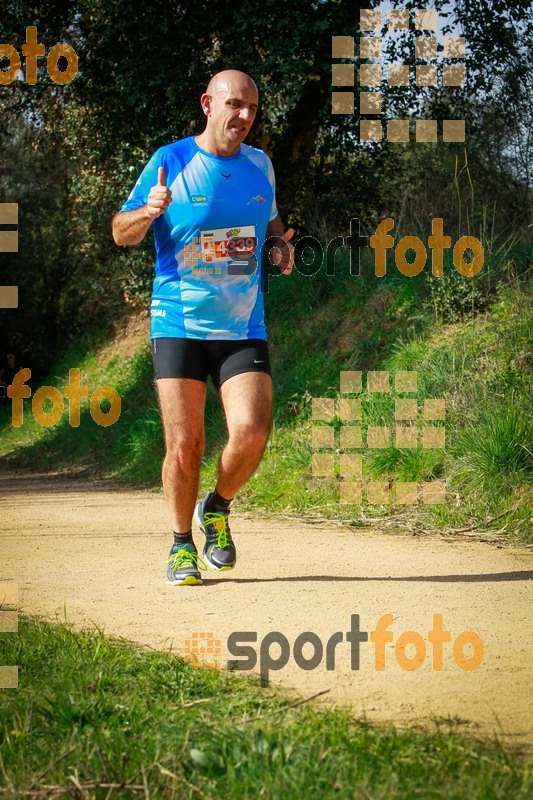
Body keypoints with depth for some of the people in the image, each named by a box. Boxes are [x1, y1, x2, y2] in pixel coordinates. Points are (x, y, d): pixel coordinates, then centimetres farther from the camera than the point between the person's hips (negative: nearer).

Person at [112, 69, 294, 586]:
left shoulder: (260, 165, 9)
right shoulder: (171, 162, -3)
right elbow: (121, 233, 1)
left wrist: (279, 247, 3)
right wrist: (148, 211, -21)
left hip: (243, 329, 2)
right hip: (179, 325, -2)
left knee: (251, 433, -15)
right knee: (184, 444, -5)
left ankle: (217, 509, 14)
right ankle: (181, 544, 16)